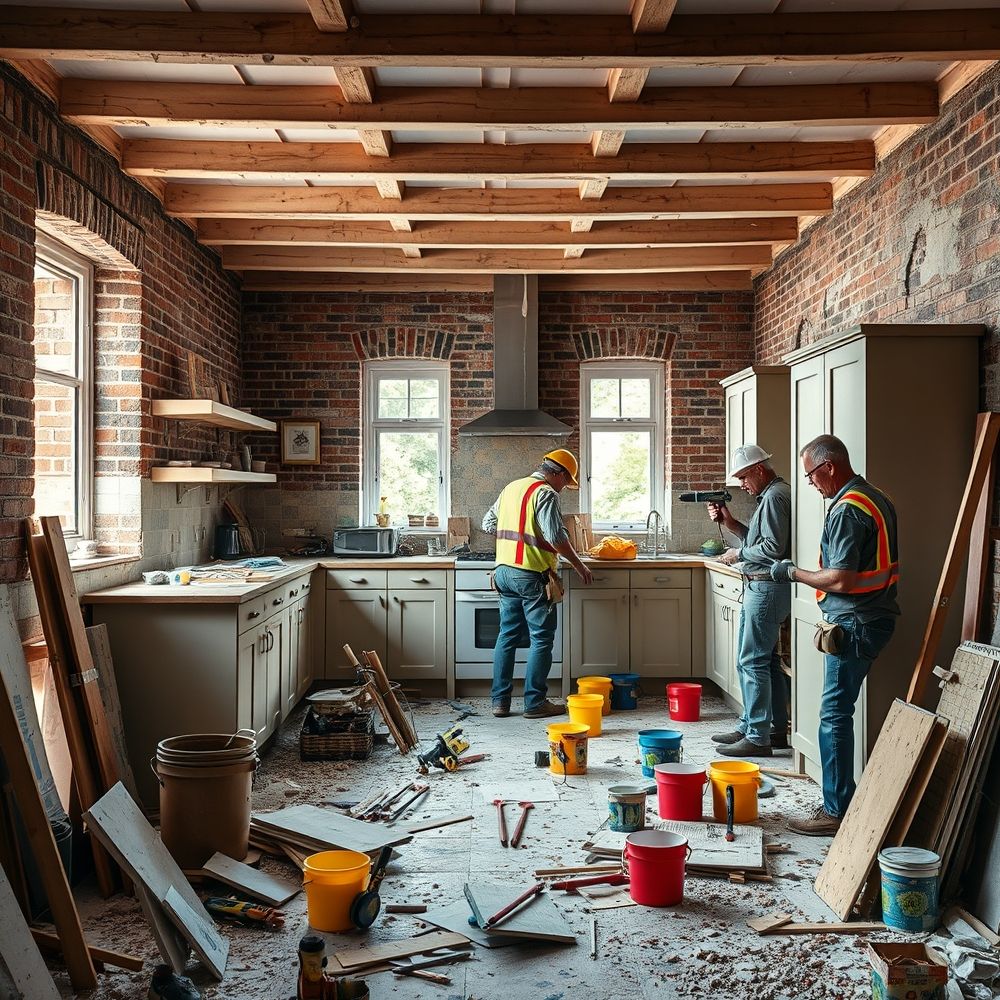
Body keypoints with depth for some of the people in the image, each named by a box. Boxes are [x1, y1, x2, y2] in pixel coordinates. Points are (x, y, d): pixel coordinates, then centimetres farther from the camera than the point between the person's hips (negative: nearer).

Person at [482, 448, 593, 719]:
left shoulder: (511, 487, 14)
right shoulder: (545, 493, -11)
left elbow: (488, 524, 19)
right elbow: (556, 537, -19)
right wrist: (579, 566, -9)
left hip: (504, 572, 8)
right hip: (531, 575, -8)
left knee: (507, 635, 12)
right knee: (541, 638, 1)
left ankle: (500, 701, 15)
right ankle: (535, 703, 4)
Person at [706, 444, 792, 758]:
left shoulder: (774, 496, -15)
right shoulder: (771, 495, 17)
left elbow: (773, 547, -23)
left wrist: (739, 554, -9)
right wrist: (730, 523, 10)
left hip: (765, 588, -11)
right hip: (762, 587, 11)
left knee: (751, 661, -7)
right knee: (766, 660, 15)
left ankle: (758, 737, -2)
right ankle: (759, 727, 24)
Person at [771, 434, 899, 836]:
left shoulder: (847, 510, -18)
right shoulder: (875, 498, 13)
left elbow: (841, 579, -23)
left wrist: (794, 572, -9)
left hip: (854, 624, -10)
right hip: (874, 617, 10)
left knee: (834, 714, -5)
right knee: (838, 711, 15)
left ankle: (837, 811, 1)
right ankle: (840, 797, 22)